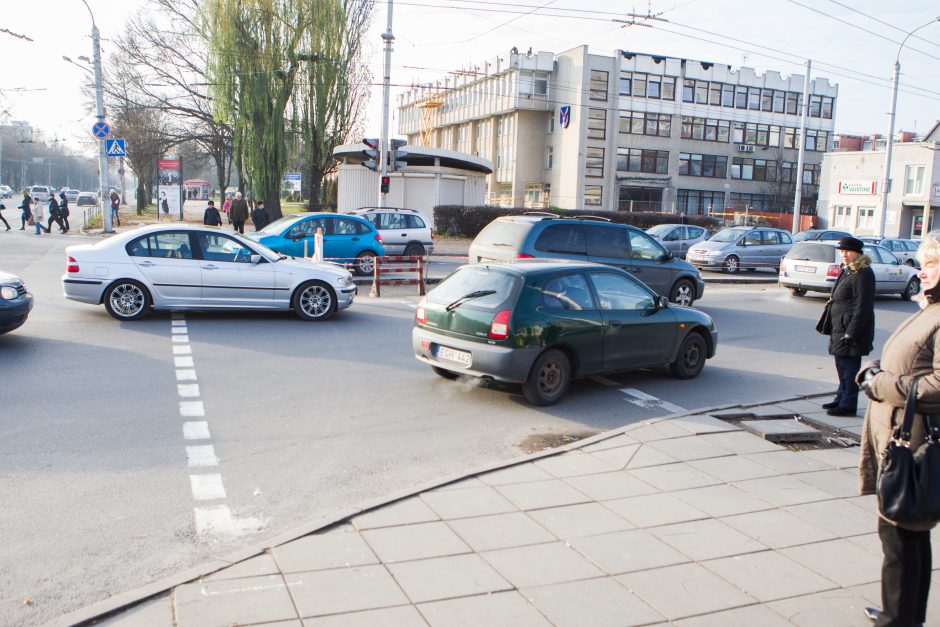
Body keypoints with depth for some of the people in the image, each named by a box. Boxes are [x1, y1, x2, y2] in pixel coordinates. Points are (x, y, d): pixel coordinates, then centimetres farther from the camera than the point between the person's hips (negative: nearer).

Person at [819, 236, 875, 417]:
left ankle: (848, 405, 4)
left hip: (852, 329, -10)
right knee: (841, 365, 17)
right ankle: (841, 399, 29)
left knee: (849, 367, -4)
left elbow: (862, 306, -19)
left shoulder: (862, 273, -15)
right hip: (840, 328, 10)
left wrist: (851, 332, -21)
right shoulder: (847, 271, 16)